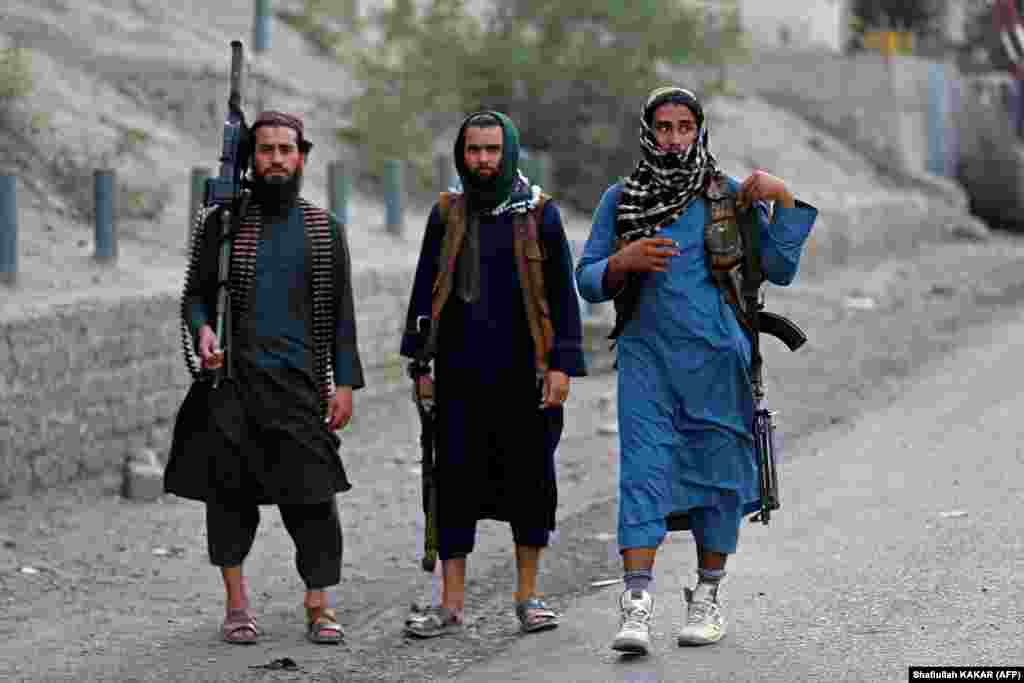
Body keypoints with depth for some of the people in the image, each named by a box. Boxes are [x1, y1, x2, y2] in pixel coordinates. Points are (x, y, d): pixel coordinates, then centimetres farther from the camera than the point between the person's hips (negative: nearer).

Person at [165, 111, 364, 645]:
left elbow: (341, 314, 11)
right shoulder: (222, 224, 7)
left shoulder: (324, 230, 10)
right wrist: (202, 330, -13)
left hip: (301, 382, 0)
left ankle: (319, 606, 3)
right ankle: (236, 602, 14)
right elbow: (195, 294, 9)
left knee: (313, 493, -5)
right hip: (234, 380, 0)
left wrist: (345, 381, 3)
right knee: (229, 490, 3)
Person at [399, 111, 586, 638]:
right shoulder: (447, 214, 10)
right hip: (461, 376, 1)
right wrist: (421, 365, 8)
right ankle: (451, 603, 4)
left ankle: (528, 595, 14)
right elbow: (425, 292, 13)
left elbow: (562, 294, 3)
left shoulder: (539, 213, 4)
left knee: (530, 477, 3)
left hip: (524, 375, -1)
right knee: (455, 480, 0)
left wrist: (562, 364, -5)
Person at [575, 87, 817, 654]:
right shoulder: (621, 200, 8)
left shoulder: (729, 196, 5)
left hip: (715, 356, 0)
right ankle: (636, 606, -17)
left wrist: (785, 200, -9)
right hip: (645, 354, 0)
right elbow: (589, 280, 7)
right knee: (644, 468, -11)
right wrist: (625, 260, -13)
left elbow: (779, 268, 2)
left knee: (717, 473, 5)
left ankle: (707, 597, 20)